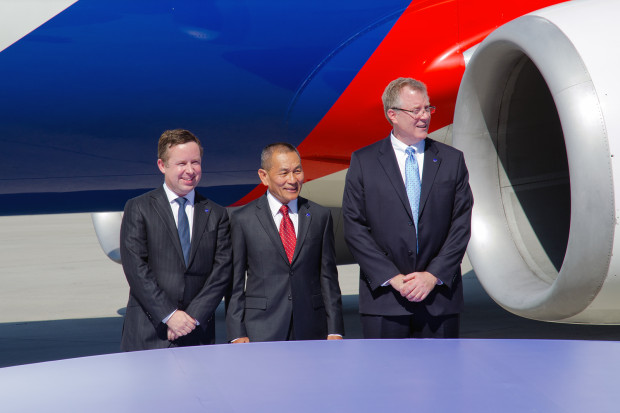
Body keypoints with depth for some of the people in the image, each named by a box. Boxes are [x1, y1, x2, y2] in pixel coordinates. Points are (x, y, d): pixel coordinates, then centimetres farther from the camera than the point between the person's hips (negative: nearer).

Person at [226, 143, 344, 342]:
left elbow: (328, 276, 9)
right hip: (261, 332, -2)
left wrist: (335, 330, 3)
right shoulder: (243, 219, 2)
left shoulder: (320, 216, 9)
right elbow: (235, 282, 3)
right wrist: (237, 334, -4)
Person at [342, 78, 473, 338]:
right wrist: (392, 278, -11)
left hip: (439, 294, 1)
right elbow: (354, 228, -2)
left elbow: (461, 225, 3)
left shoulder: (452, 160, 8)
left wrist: (434, 275, -8)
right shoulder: (363, 161, 3)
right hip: (384, 300, -1)